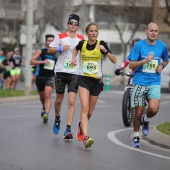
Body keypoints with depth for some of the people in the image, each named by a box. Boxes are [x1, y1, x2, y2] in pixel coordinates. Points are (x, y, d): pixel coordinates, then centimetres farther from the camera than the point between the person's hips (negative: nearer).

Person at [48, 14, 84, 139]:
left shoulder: (82, 39, 8)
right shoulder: (61, 37, 2)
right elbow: (50, 49, 4)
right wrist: (60, 48, -11)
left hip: (75, 73, 0)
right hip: (61, 71, 0)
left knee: (71, 101, -11)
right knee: (59, 99, 9)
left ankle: (68, 129, -13)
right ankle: (57, 119, 39)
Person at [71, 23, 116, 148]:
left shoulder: (101, 44, -5)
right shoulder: (82, 44, -1)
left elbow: (114, 61, -13)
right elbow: (76, 48, 26)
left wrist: (105, 50, -26)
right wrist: (74, 58, 9)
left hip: (97, 80, 1)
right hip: (84, 79, -1)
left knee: (90, 111, 12)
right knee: (85, 107, -19)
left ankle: (81, 125, 43)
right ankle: (85, 137, -27)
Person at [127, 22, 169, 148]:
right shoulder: (139, 45, -3)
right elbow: (131, 65, -4)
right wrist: (145, 60, -18)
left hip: (154, 83, 1)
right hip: (139, 82, -1)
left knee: (153, 109, -20)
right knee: (139, 111, 3)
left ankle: (145, 120, 15)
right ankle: (136, 136, 24)